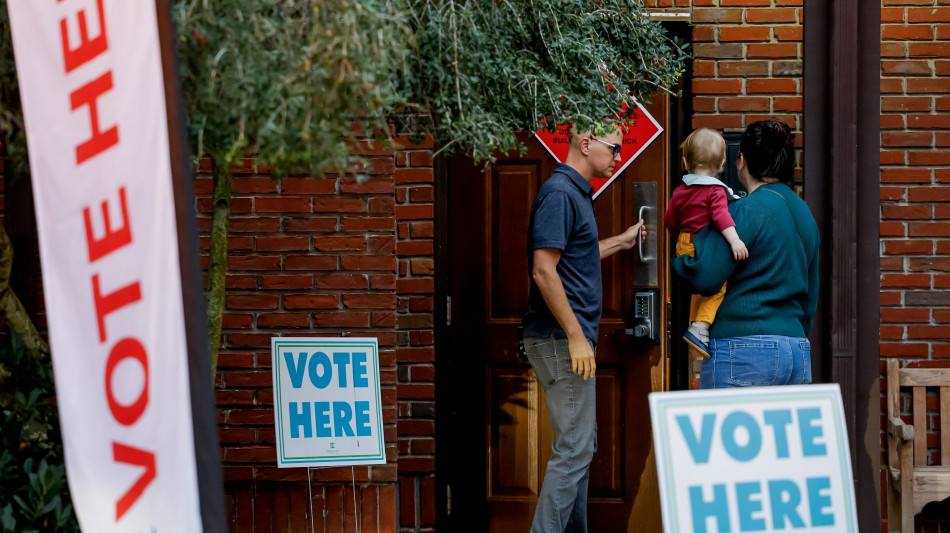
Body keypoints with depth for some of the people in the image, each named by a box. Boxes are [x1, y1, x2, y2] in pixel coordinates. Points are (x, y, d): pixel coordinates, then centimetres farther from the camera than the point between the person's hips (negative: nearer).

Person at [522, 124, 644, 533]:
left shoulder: (576, 192, 16)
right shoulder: (559, 193, -15)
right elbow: (544, 271, -22)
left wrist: (621, 242, 28)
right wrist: (576, 337, -22)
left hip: (572, 338, 11)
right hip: (562, 340, -11)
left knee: (580, 446, 15)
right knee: (573, 449, -10)